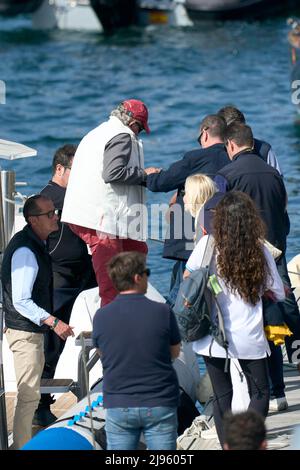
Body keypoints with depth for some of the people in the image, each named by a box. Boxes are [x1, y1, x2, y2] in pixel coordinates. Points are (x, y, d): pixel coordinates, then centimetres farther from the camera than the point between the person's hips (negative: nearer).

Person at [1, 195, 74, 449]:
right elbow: (21, 302, -26)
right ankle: (22, 447, -3)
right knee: (29, 395, -8)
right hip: (25, 331, -11)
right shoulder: (25, 251, -23)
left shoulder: (36, 244, 9)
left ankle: (24, 443, 30)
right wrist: (53, 322, -30)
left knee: (30, 394, 20)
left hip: (33, 329, 11)